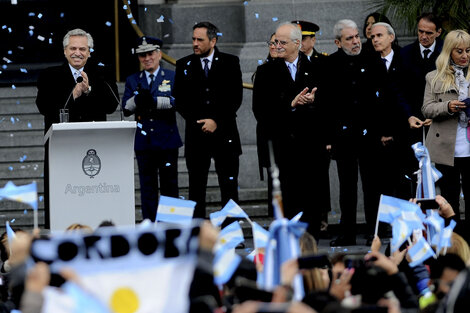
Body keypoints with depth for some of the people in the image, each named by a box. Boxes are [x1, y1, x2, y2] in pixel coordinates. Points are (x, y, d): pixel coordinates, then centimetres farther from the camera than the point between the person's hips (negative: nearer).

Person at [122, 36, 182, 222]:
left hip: (167, 139, -2)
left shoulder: (172, 77, 6)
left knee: (169, 184, 2)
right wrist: (137, 99, -19)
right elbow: (126, 109, 2)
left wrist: (154, 100, -23)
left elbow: (177, 101, -11)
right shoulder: (132, 80, 12)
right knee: (147, 186, 3)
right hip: (144, 141, 2)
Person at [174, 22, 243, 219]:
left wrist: (216, 121, -10)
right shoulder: (184, 65, 8)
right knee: (196, 187, 1)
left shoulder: (230, 63, 4)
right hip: (196, 135, 1)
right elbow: (180, 101, 6)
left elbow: (236, 97, -1)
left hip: (224, 133, -1)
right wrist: (198, 122, -7)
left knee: (229, 187, -1)